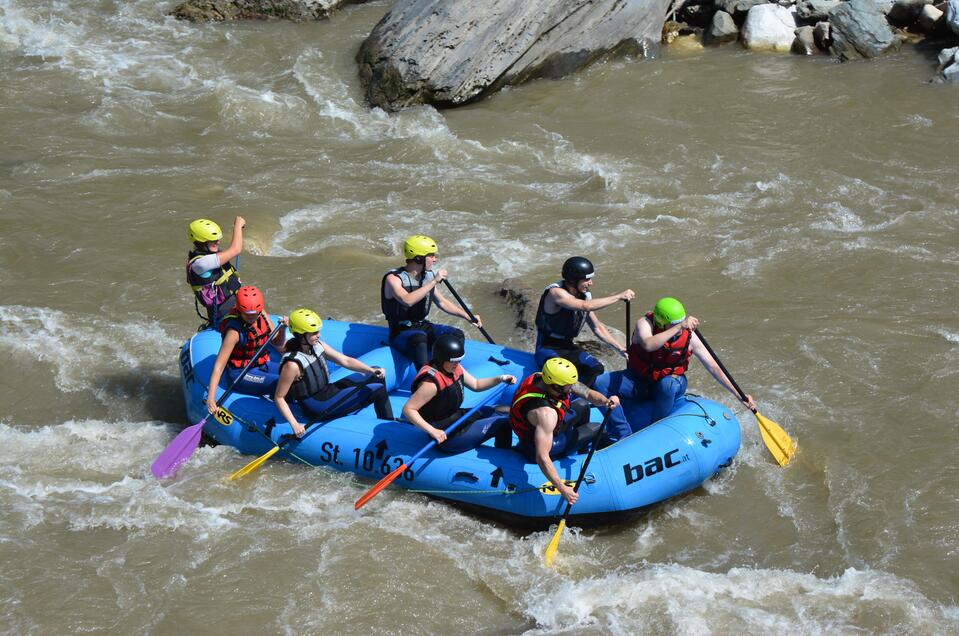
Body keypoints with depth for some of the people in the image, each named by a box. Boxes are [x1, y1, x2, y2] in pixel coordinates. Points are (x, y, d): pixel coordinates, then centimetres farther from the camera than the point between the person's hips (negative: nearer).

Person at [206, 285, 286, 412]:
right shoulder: (235, 331, -24)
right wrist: (210, 397, -36)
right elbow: (219, 365, -28)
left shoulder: (262, 316, -4)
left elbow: (278, 344, 8)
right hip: (241, 373, -8)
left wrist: (282, 329, -14)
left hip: (263, 365, 8)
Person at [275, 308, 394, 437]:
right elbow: (279, 398, -21)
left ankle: (390, 422, 18)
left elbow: (345, 361, 0)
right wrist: (294, 424, -29)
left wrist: (372, 370, -13)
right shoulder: (293, 365, -26)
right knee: (379, 391, -13)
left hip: (328, 390, 9)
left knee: (377, 375, 10)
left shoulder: (317, 345, -3)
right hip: (319, 407, -9)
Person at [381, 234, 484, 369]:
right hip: (402, 332, -7)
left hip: (423, 327, 7)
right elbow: (407, 300, -34)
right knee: (419, 337, -39)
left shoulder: (428, 276, 7)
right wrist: (434, 282, -30)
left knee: (457, 335, -13)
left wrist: (468, 317, 10)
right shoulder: (394, 278, -14)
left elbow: (442, 302, 21)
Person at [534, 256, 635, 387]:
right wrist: (619, 297, -32)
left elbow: (597, 327, 13)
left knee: (597, 368, -17)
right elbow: (585, 306, -34)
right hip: (547, 348, -7)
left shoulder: (584, 296, 4)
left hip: (568, 348, 7)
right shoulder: (556, 292, -20)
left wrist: (620, 348, 4)